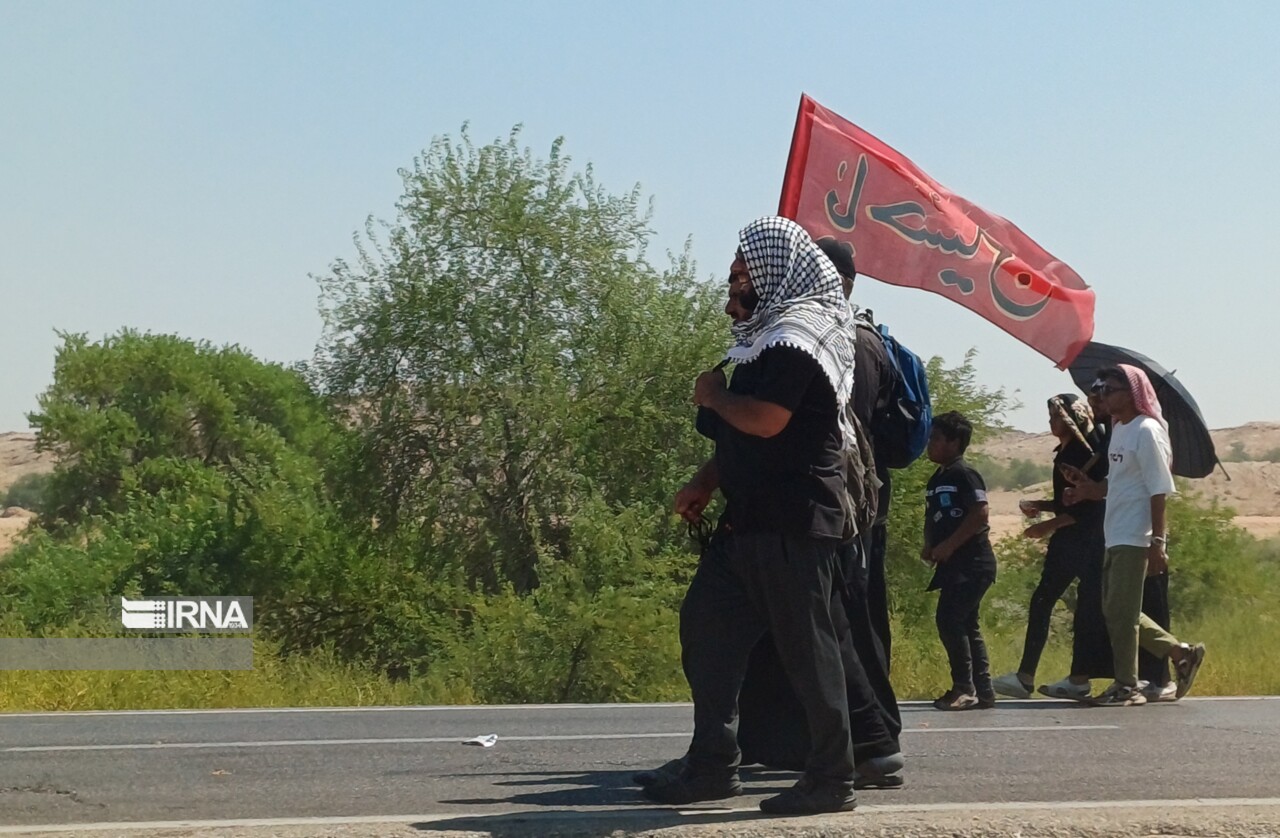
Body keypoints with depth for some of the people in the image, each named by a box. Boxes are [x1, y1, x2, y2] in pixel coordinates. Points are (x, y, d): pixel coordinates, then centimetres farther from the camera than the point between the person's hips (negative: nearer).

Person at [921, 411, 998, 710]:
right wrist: (929, 547, 6)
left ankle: (964, 688, -10)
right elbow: (933, 518, 24)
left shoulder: (964, 475, -10)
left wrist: (949, 545, -19)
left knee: (949, 621, -14)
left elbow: (981, 513, -19)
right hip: (953, 564, 10)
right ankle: (983, 691, 14)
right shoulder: (937, 479, 16)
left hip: (971, 562, -10)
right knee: (966, 625, 10)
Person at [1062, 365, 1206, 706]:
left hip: (1135, 538, -10)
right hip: (1116, 536, 10)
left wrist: (1158, 543, -19)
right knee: (1116, 611, 13)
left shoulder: (1146, 431, -13)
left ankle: (1127, 686, 5)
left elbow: (1158, 491, -16)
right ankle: (1181, 653, 21)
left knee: (1121, 612, -5)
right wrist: (1091, 490, 3)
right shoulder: (1118, 429, 14)